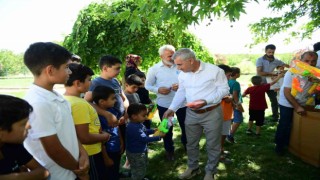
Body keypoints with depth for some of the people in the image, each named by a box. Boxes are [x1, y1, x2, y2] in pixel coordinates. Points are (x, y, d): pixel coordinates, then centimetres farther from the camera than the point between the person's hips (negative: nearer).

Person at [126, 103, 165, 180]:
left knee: (143, 167, 30)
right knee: (138, 170, 12)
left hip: (142, 150, 10)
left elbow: (144, 131, 13)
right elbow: (145, 139, -33)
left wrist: (153, 131, -1)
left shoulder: (137, 123, -5)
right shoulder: (134, 128, -35)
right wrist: (159, 137, -28)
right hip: (136, 153, -10)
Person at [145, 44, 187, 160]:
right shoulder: (154, 69, -4)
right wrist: (158, 89, -18)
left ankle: (186, 144, 46)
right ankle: (169, 150, 37)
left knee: (185, 126, 18)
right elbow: (148, 85, 0)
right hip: (164, 104, -1)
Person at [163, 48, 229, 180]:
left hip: (212, 113, -4)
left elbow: (224, 89, -13)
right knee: (191, 144, 16)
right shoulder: (183, 74, 1)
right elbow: (181, 93, 10)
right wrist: (172, 109, 0)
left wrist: (205, 101, -24)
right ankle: (193, 168, 39)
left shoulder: (214, 70, -16)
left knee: (212, 145, 11)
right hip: (191, 113, 5)